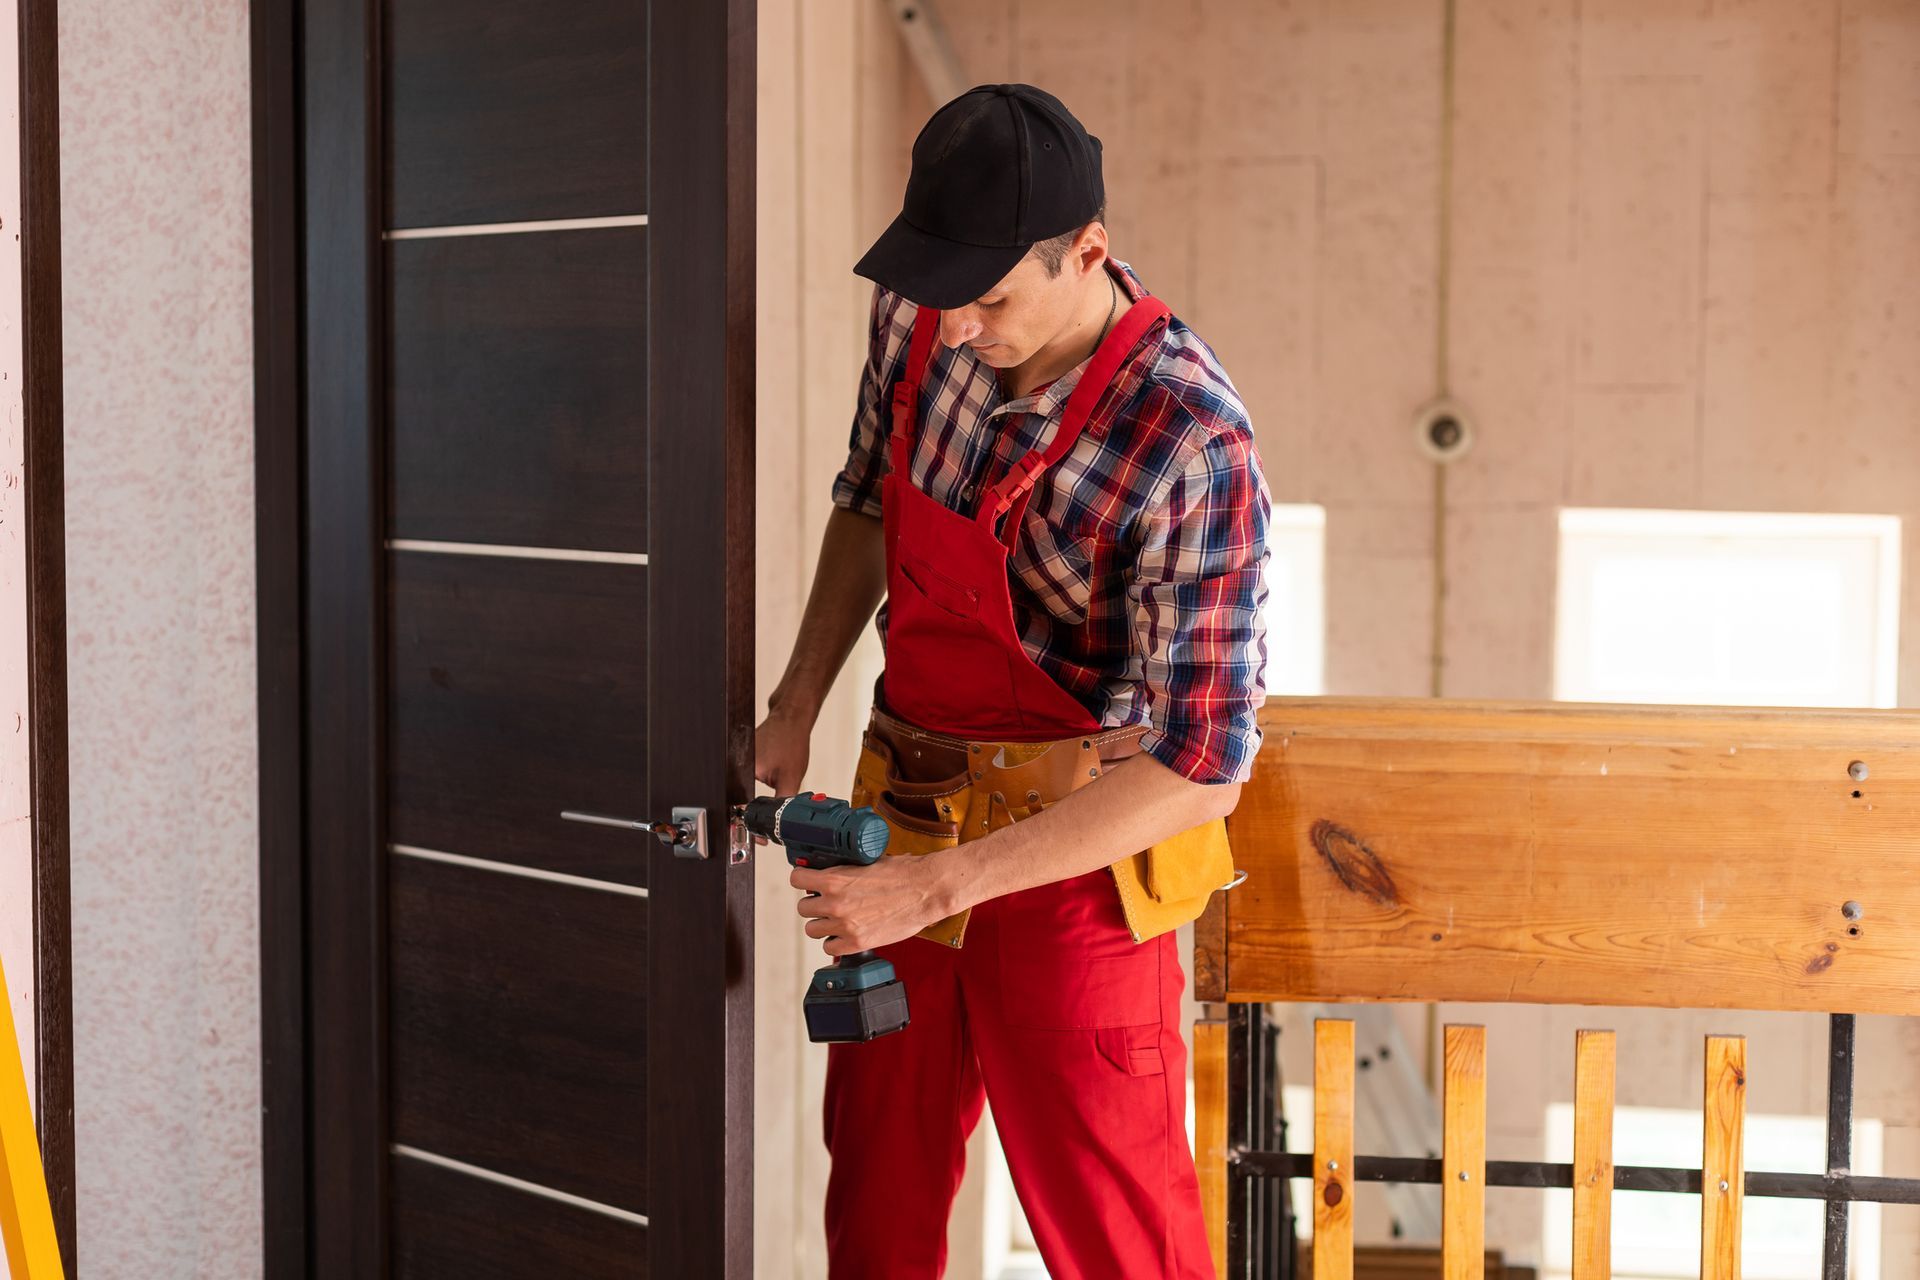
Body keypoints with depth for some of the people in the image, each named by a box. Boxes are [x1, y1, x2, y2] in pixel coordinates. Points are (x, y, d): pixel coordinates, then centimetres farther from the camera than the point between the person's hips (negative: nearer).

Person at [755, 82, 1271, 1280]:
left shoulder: (1194, 449, -26)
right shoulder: (920, 315, -6)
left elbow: (1202, 765, -26)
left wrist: (936, 885, -27)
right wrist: (796, 708, 5)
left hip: (1074, 860, -6)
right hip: (905, 809, 6)